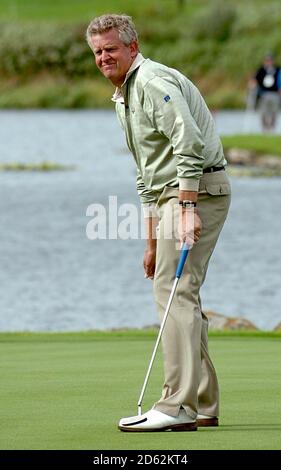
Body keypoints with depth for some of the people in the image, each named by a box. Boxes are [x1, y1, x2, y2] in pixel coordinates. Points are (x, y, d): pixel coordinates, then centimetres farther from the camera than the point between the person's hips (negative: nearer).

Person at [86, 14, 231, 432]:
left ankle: (178, 407, -18)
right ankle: (203, 405, 14)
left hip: (196, 190, -11)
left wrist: (188, 208, -28)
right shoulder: (125, 96, 22)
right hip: (175, 194, 11)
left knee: (175, 291, -14)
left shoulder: (153, 82, -11)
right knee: (182, 297, 11)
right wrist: (152, 242, 26)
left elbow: (189, 144, -23)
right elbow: (148, 175, 27)